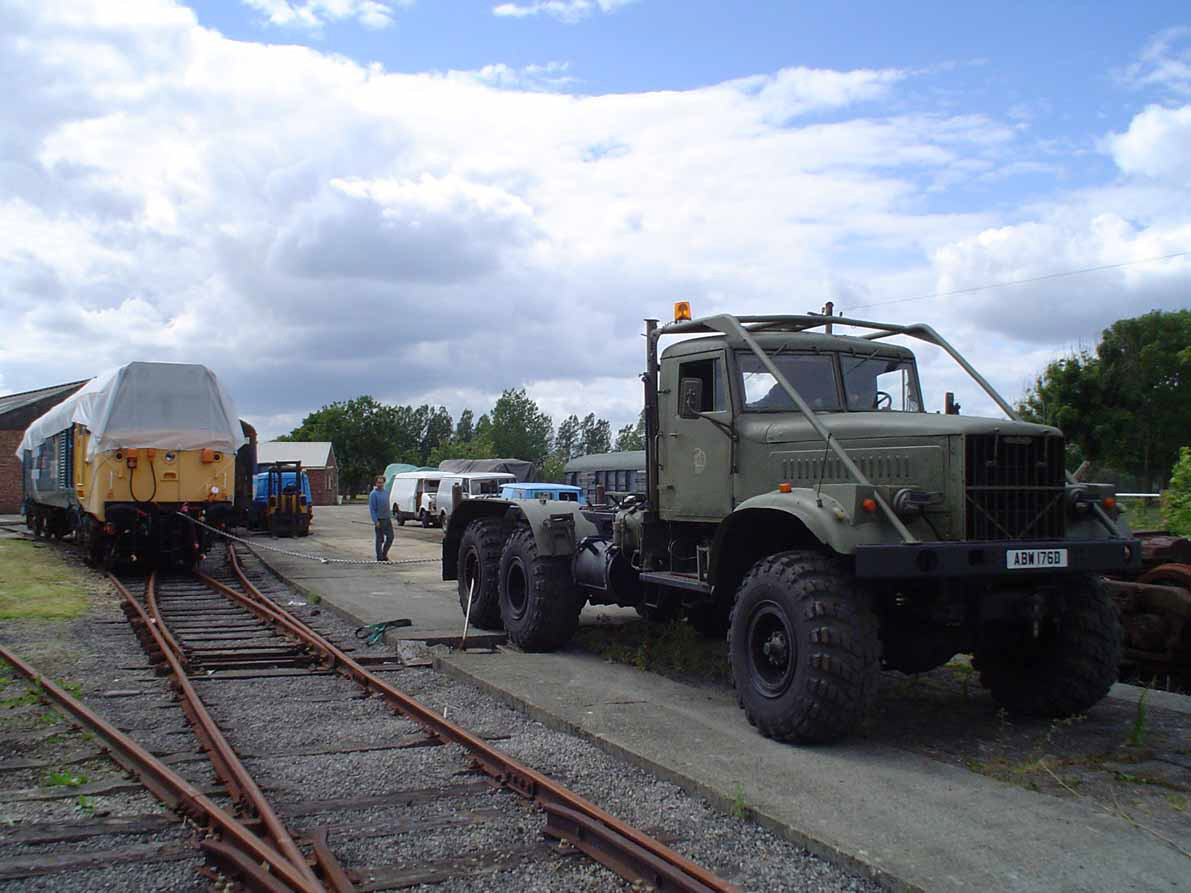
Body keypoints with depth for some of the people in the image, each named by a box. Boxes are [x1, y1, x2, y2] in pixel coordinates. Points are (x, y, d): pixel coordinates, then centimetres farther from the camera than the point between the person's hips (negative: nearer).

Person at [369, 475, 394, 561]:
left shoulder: (386, 492, 12)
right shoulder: (373, 494, -9)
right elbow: (372, 509, -13)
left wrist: (390, 517, 16)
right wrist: (375, 521, -18)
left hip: (387, 519, 7)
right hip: (379, 520, -7)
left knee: (390, 537, 6)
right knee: (380, 539, -1)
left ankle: (384, 554, 20)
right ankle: (379, 557, 7)